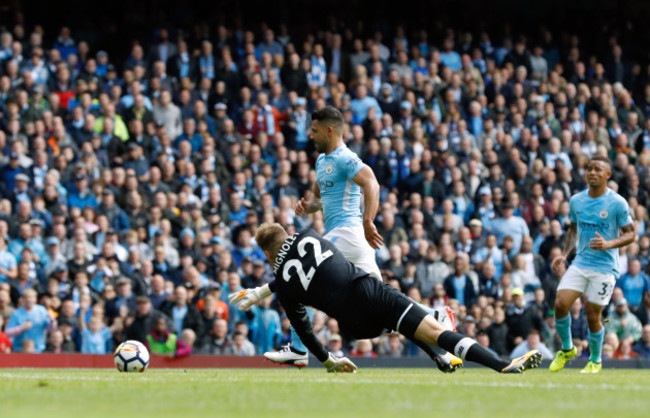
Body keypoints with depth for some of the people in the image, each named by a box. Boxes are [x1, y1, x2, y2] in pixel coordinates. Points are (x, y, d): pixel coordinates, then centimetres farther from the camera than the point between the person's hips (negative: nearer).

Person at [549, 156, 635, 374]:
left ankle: (595, 360, 21)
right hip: (579, 264, 4)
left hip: (604, 268, -4)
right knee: (560, 304, -11)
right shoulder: (576, 201, 6)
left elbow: (630, 233, -5)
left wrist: (609, 244, -23)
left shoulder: (617, 203, -9)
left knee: (593, 316, -2)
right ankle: (567, 349, 13)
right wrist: (565, 254, 7)